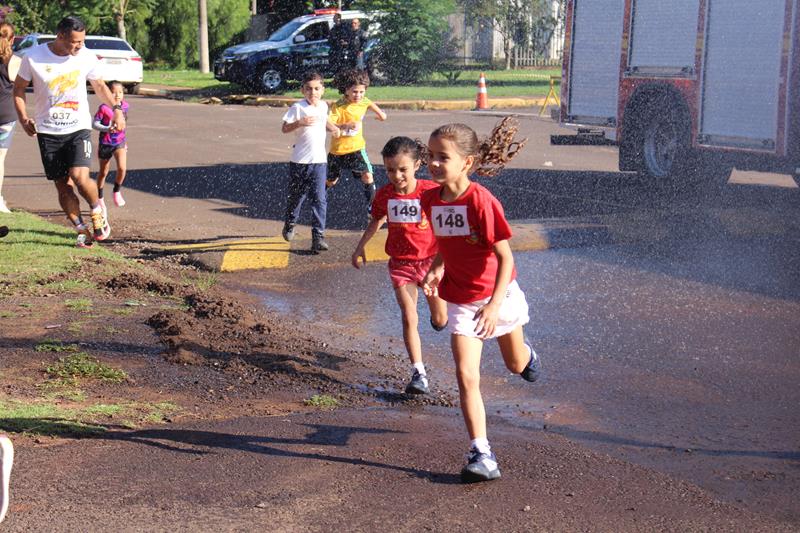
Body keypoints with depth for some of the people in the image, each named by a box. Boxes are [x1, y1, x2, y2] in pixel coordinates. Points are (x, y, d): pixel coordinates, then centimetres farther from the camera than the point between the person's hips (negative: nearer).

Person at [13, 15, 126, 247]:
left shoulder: (87, 57, -5)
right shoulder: (33, 57, -9)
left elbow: (99, 85, 13)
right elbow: (19, 88, 5)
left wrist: (116, 108, 0)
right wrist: (23, 118, -7)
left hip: (79, 127, -1)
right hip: (47, 132, 1)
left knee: (80, 176, -20)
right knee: (63, 185, 1)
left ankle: (98, 212, 9)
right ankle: (81, 229, 15)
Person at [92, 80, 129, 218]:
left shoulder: (125, 106, -3)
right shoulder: (104, 108, -18)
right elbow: (94, 124, -17)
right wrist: (107, 129, -32)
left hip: (120, 142, 3)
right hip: (105, 143, -3)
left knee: (122, 168, -18)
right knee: (103, 172, 11)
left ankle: (117, 191, 9)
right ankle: (100, 199, 30)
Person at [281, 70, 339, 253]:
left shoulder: (323, 106, 7)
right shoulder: (298, 107, -9)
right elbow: (284, 128, -13)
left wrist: (333, 128, 11)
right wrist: (300, 123, -29)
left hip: (319, 160, 3)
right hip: (299, 161, -3)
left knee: (319, 199, -7)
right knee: (296, 195, 14)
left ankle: (318, 237, -6)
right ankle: (289, 225, 40)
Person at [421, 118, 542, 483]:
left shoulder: (481, 201, -25)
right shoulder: (430, 200, -6)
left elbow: (505, 257, -22)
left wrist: (494, 305, -29)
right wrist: (435, 270, -8)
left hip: (498, 294, -3)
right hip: (461, 300, 3)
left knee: (516, 366, 20)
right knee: (466, 377, -9)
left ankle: (525, 352, 58)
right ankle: (481, 456, -5)